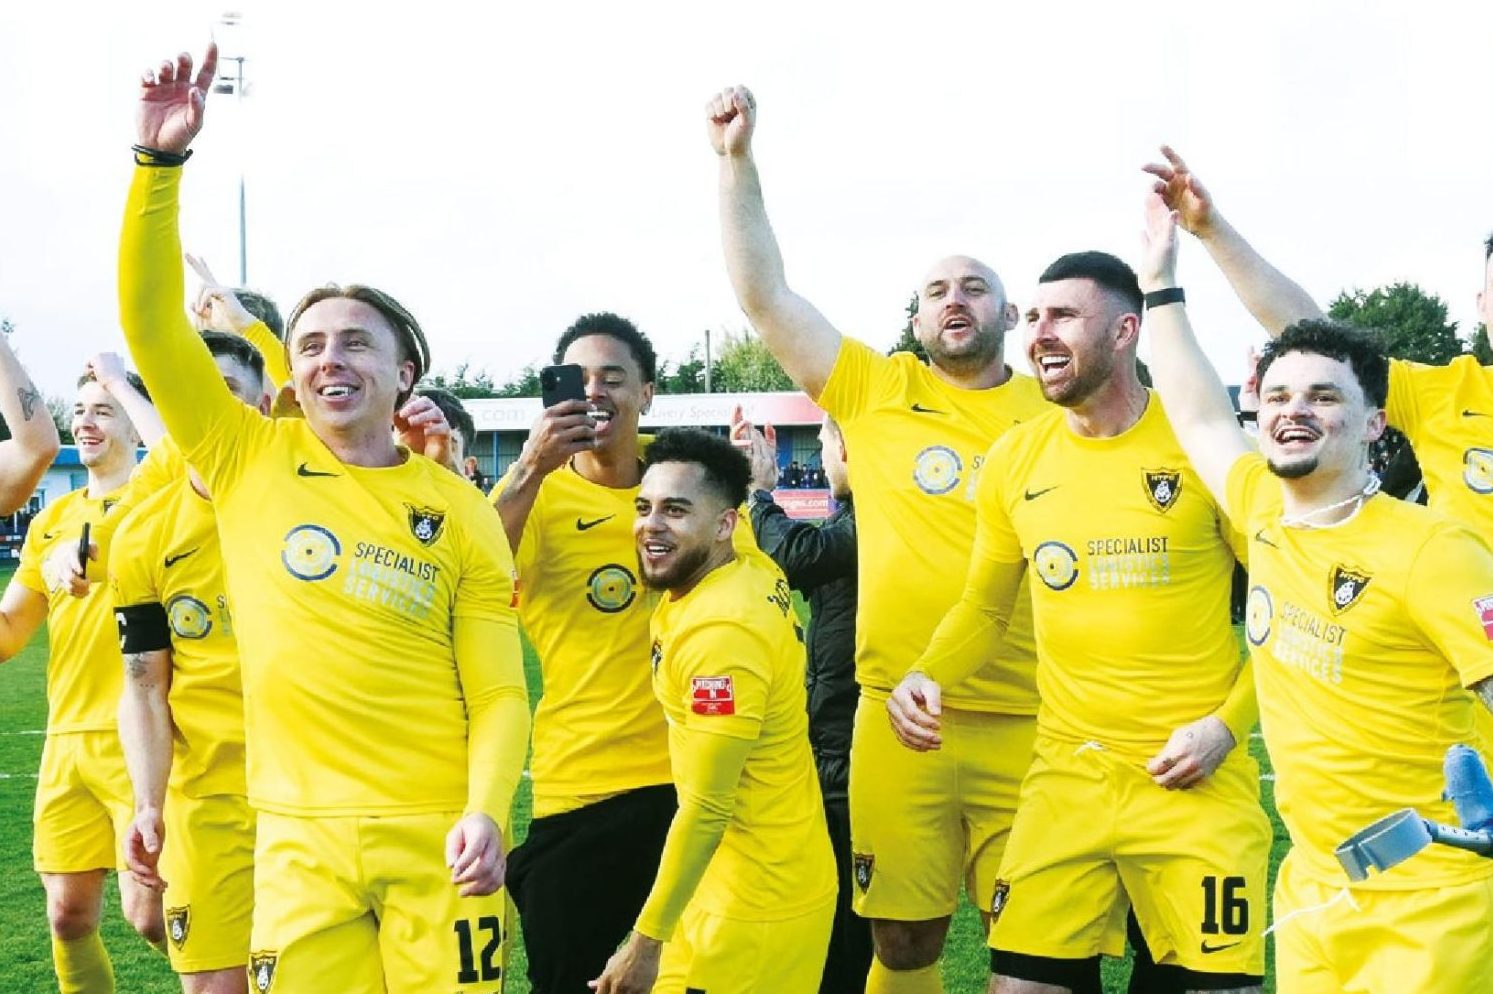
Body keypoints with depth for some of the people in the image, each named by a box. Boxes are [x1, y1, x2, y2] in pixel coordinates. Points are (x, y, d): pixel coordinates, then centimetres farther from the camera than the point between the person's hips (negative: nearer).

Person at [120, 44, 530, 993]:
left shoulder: (462, 513, 2)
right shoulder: (249, 461, 5)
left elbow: (499, 693, 0)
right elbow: (151, 322, -4)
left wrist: (485, 813, -17)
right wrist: (161, 160, -12)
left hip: (436, 833, -1)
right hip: (300, 836, 1)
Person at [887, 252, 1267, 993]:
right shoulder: (1015, 459, 4)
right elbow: (984, 606, 15)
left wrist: (1227, 725, -13)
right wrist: (924, 677, -3)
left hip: (1194, 777, -3)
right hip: (1065, 774, 4)